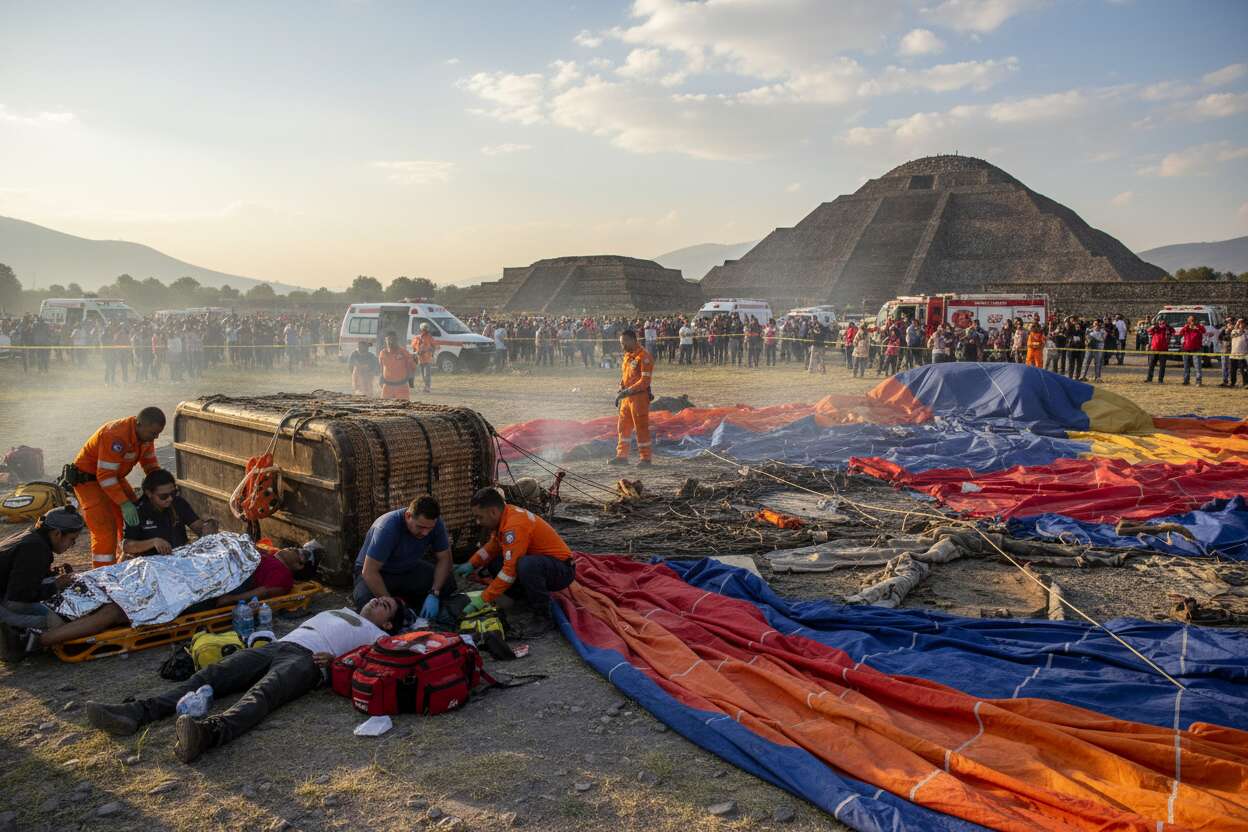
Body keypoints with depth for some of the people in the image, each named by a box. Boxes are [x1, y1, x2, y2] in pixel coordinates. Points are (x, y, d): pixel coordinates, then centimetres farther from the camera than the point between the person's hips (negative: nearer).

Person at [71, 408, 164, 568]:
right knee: (105, 532, -15)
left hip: (115, 477, 8)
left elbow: (150, 463, 7)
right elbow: (105, 476, -32)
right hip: (89, 480, -8)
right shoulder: (116, 436, -33)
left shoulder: (145, 434, -7)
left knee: (135, 522, 7)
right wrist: (124, 504, -34)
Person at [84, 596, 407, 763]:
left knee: (261, 694, -36)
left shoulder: (377, 635, 20)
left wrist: (335, 659, -13)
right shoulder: (338, 610, 42)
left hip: (308, 659, -7)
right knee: (211, 674, -15)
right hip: (275, 645, 7)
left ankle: (208, 732, -65)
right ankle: (136, 712, -30)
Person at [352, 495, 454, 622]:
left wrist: (434, 595, -27)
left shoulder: (435, 523, -20)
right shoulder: (387, 527, -34)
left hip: (408, 568, 4)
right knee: (367, 600, -36)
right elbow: (369, 571, -33)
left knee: (448, 584, -19)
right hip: (380, 572, -4)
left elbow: (444, 559, -12)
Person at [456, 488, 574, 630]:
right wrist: (471, 564, 5)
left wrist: (483, 600, -25)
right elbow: (492, 546, 18)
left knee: (526, 565, -39)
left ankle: (542, 616, -21)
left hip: (562, 570, -9)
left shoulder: (515, 525, -27)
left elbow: (510, 570, -29)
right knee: (492, 562, 6)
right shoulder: (504, 516, 0)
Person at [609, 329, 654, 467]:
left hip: (639, 396, -9)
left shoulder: (643, 357, -13)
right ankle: (622, 456, 19)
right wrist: (620, 391, 9)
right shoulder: (626, 356, 15)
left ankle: (645, 457, 7)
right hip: (627, 397, 9)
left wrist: (628, 391, -24)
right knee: (623, 426, 11)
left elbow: (645, 380, -19)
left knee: (641, 427, -2)